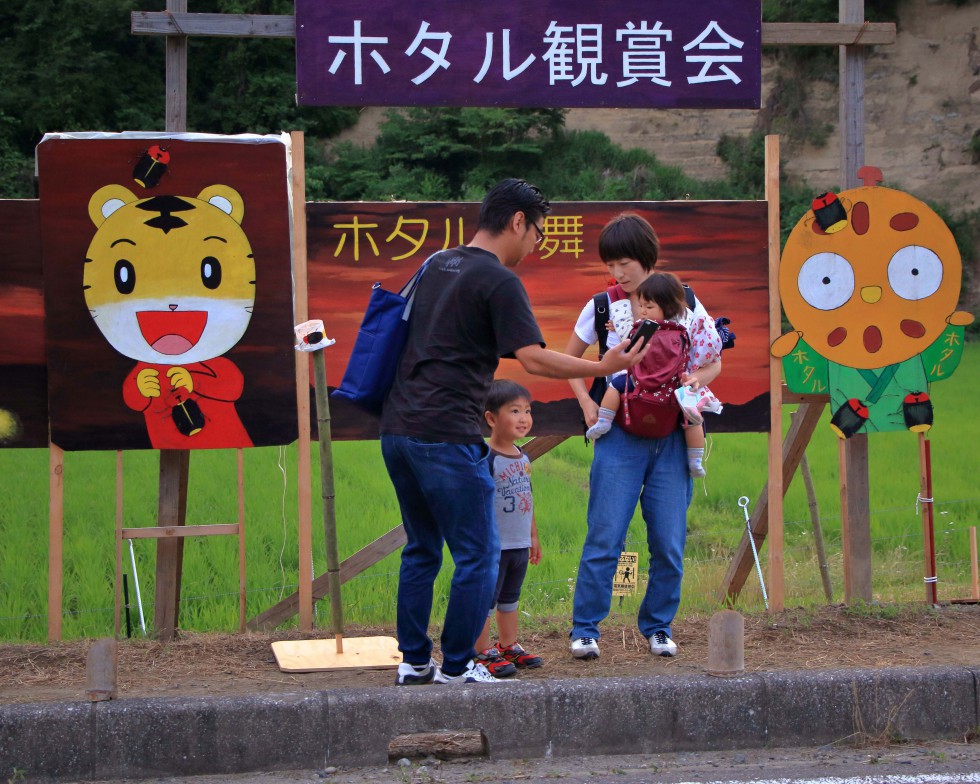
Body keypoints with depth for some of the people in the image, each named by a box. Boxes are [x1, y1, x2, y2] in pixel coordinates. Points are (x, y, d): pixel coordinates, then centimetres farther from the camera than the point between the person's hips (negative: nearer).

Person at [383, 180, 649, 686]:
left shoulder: (436, 266, 17)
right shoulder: (499, 281, -8)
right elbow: (534, 359, -15)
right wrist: (604, 367, -8)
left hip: (397, 429, 8)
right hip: (447, 436, -8)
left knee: (421, 551, 17)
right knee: (478, 554, 1)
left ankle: (413, 661, 18)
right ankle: (456, 667, 3)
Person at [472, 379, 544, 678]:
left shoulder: (523, 457, 9)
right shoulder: (486, 458, -17)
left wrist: (533, 535, 22)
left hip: (519, 545, 8)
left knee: (510, 599, 18)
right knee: (486, 600, -1)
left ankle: (508, 646, 28)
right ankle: (484, 653, 3)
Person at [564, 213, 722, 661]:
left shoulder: (685, 303, 3)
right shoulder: (601, 308, 3)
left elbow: (713, 363, 10)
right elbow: (570, 360, 16)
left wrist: (695, 379, -12)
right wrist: (586, 402, 1)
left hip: (670, 437, 1)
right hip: (620, 435, -1)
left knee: (669, 544, 1)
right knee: (604, 538, -7)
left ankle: (658, 627, 16)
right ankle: (585, 629, 1)